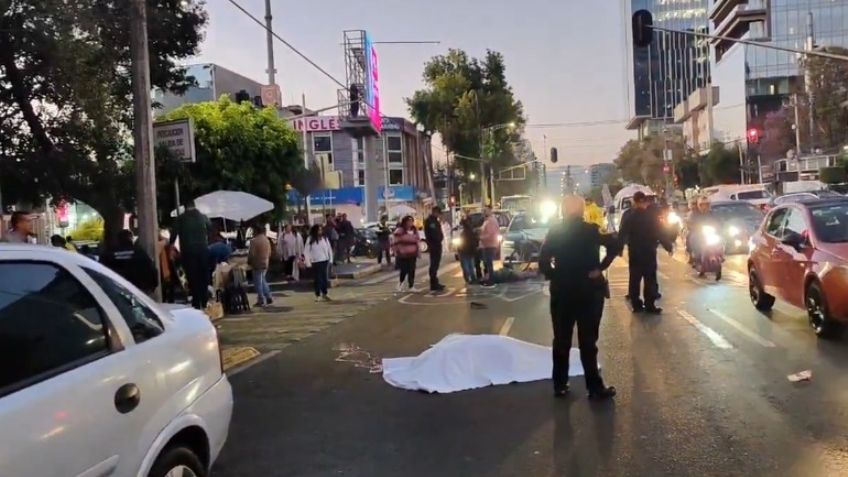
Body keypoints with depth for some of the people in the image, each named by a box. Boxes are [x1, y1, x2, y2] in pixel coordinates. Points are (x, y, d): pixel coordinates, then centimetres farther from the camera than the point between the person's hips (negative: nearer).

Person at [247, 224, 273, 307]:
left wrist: (249, 262, -1)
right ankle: (269, 297, 18)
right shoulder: (267, 240, 7)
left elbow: (251, 254, -16)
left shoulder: (254, 241, -17)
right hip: (265, 263, 8)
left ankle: (261, 300, 3)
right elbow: (269, 253, 11)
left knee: (258, 282, 1)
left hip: (257, 264, -7)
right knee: (263, 280, 20)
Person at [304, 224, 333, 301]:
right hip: (315, 262, -3)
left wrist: (330, 259, 4)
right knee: (317, 279, 2)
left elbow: (329, 248, 7)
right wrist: (308, 262, -8)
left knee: (325, 278, 6)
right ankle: (317, 295, 13)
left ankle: (324, 294, 20)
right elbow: (306, 252, -6)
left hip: (325, 261, 3)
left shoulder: (325, 237, 1)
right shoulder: (310, 239, -7)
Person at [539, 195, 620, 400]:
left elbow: (543, 261, -7)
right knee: (588, 341, 4)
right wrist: (601, 267, -10)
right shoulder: (591, 230, -5)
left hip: (561, 292, 2)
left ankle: (560, 386, 17)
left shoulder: (555, 231, 0)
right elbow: (614, 245, -16)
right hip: (588, 291, -2)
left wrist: (554, 276, 3)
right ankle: (595, 387, 9)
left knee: (561, 341, 12)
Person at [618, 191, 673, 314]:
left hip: (633, 252, 3)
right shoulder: (651, 215, -11)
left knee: (634, 278, 9)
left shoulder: (627, 215, -2)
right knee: (650, 279, 1)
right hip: (649, 251, -3)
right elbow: (660, 232, -9)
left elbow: (622, 233, 1)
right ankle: (649, 305, -1)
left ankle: (636, 304, 10)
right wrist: (668, 246, 0)